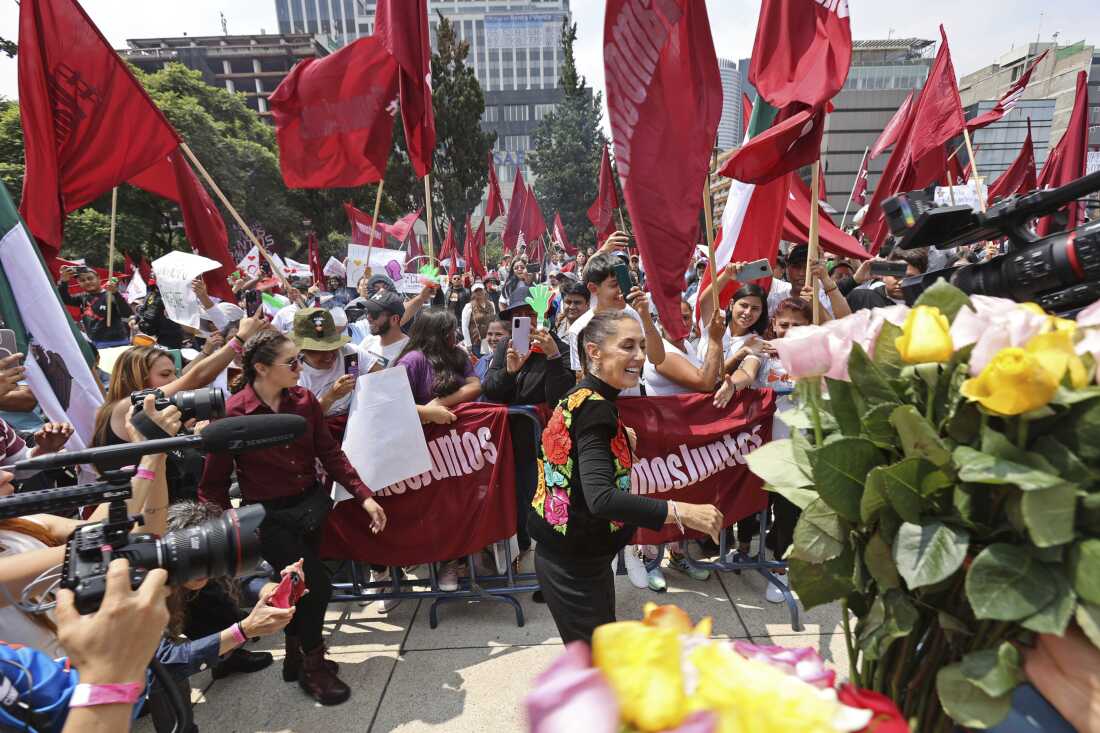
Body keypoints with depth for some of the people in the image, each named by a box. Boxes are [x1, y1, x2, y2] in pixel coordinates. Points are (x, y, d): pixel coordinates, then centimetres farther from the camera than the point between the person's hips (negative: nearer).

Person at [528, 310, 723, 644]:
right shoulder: (595, 407, -24)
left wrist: (620, 441, 8)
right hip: (574, 566, -9)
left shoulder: (579, 397, 5)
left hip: (573, 556, 9)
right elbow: (601, 498, -36)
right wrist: (681, 511, -37)